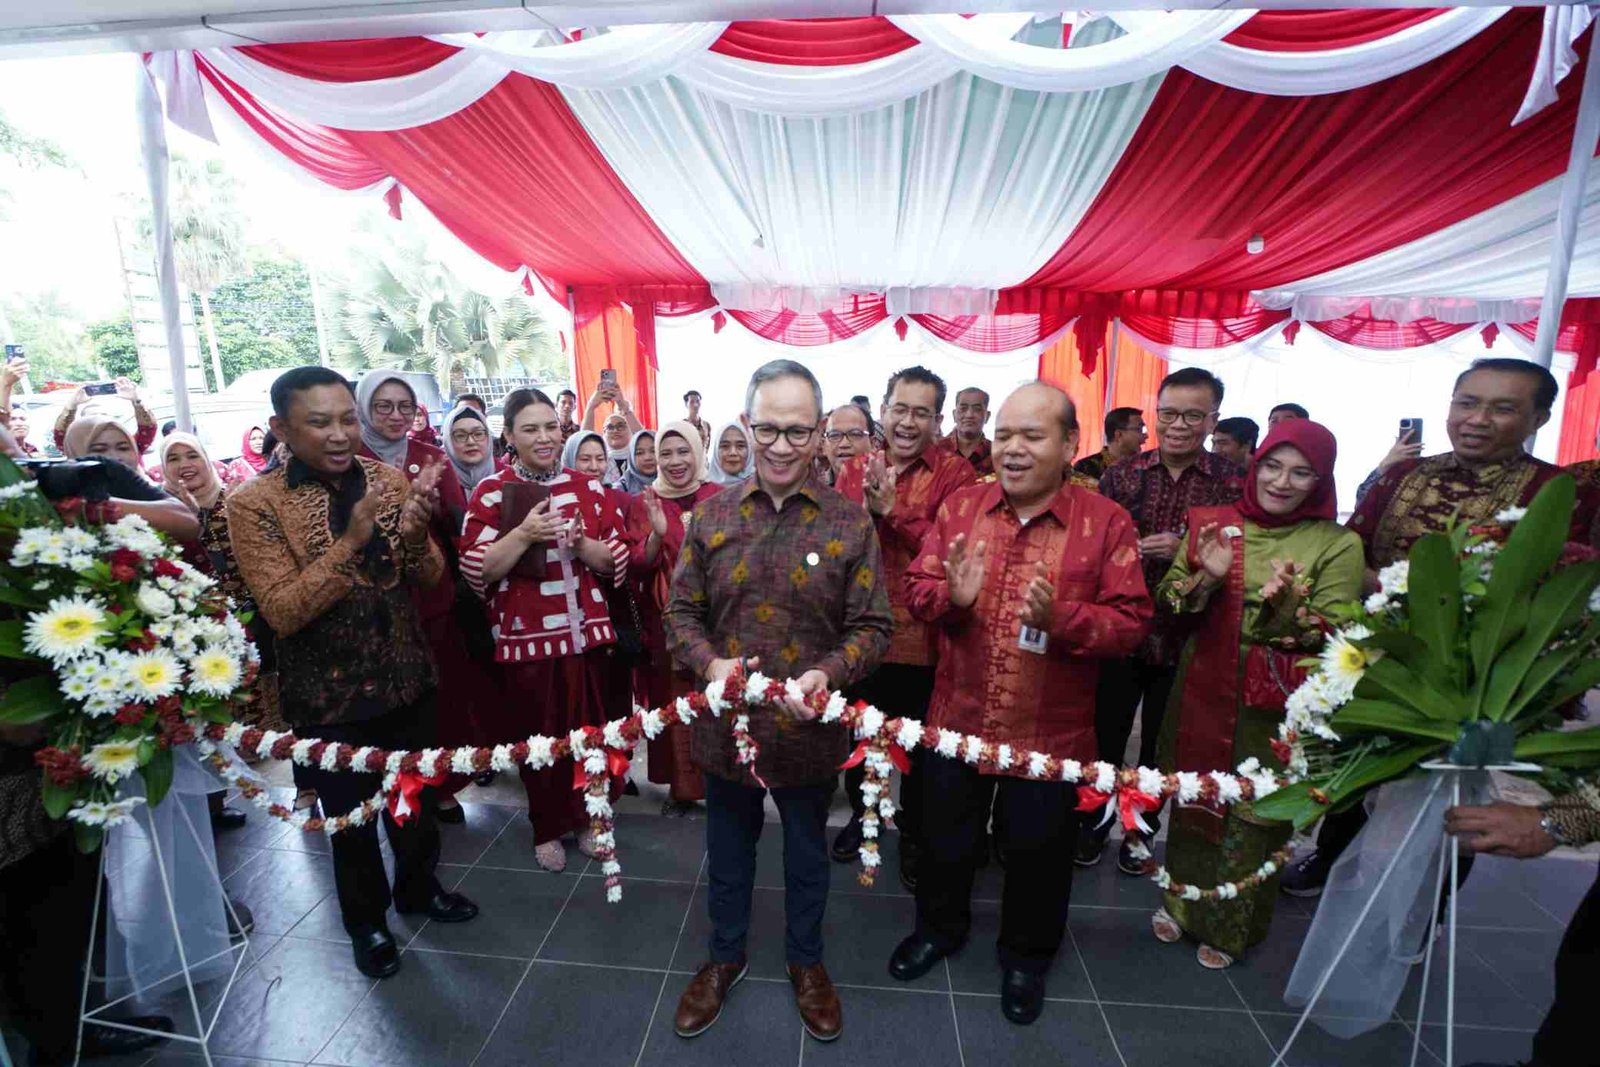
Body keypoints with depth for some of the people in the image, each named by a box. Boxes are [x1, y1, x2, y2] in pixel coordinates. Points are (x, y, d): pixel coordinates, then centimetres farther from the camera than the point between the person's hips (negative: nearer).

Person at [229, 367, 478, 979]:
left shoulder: (390, 479, -4)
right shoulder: (256, 503, -13)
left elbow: (431, 580, -4)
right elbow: (282, 612, -19)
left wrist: (414, 532, -25)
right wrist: (350, 541, -31)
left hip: (406, 677, 3)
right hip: (327, 693, -3)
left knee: (417, 797, 20)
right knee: (351, 814, 16)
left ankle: (418, 887, 48)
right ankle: (366, 921, 42)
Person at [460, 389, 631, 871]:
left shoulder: (587, 487, 5)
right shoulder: (491, 491, -3)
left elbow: (617, 563, 4)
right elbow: (476, 571, -8)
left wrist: (581, 543, -15)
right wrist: (524, 533, -21)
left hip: (587, 631, 3)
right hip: (526, 636, -2)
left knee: (591, 729, 12)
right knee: (539, 734, 10)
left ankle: (586, 817, 34)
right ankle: (547, 828, 32)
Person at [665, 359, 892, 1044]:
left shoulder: (850, 523, -9)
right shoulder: (711, 515, -4)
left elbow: (872, 626, -8)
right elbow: (680, 612, -1)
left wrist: (828, 674, -26)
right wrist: (710, 664, -20)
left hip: (810, 728, -1)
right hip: (726, 724, 1)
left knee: (807, 853, 23)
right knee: (727, 850, 24)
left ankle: (806, 960, 50)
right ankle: (725, 955, 51)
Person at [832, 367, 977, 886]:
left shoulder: (955, 470, -8)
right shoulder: (856, 469, 3)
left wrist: (893, 510, -24)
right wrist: (866, 508, -21)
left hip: (922, 635, -3)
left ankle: (914, 833, 41)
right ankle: (861, 813, 49)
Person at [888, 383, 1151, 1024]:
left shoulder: (1106, 522, -10)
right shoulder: (959, 507, -3)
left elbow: (1131, 623, -13)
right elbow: (916, 590, -2)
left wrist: (1060, 617, -30)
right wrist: (950, 595, -24)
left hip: (1050, 732, -2)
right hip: (957, 719, 2)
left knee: (1038, 851, 21)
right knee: (946, 838, 23)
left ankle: (1026, 956, 49)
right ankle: (940, 927, 51)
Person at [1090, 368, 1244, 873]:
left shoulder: (1233, 484, -4)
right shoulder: (1122, 474, -1)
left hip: (1184, 638, 0)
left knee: (1160, 744, 17)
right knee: (1105, 736, 12)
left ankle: (1141, 829, 39)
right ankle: (1094, 821, 35)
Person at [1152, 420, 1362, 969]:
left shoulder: (1338, 545, -7)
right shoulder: (1212, 524, -1)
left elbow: (1332, 636, -12)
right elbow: (1168, 600, -2)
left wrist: (1285, 604, -30)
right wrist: (1205, 577, -21)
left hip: (1272, 708, -2)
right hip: (1202, 692, 2)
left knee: (1253, 814, 12)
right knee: (1192, 799, 17)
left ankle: (1230, 926, 37)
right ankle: (1183, 899, 42)